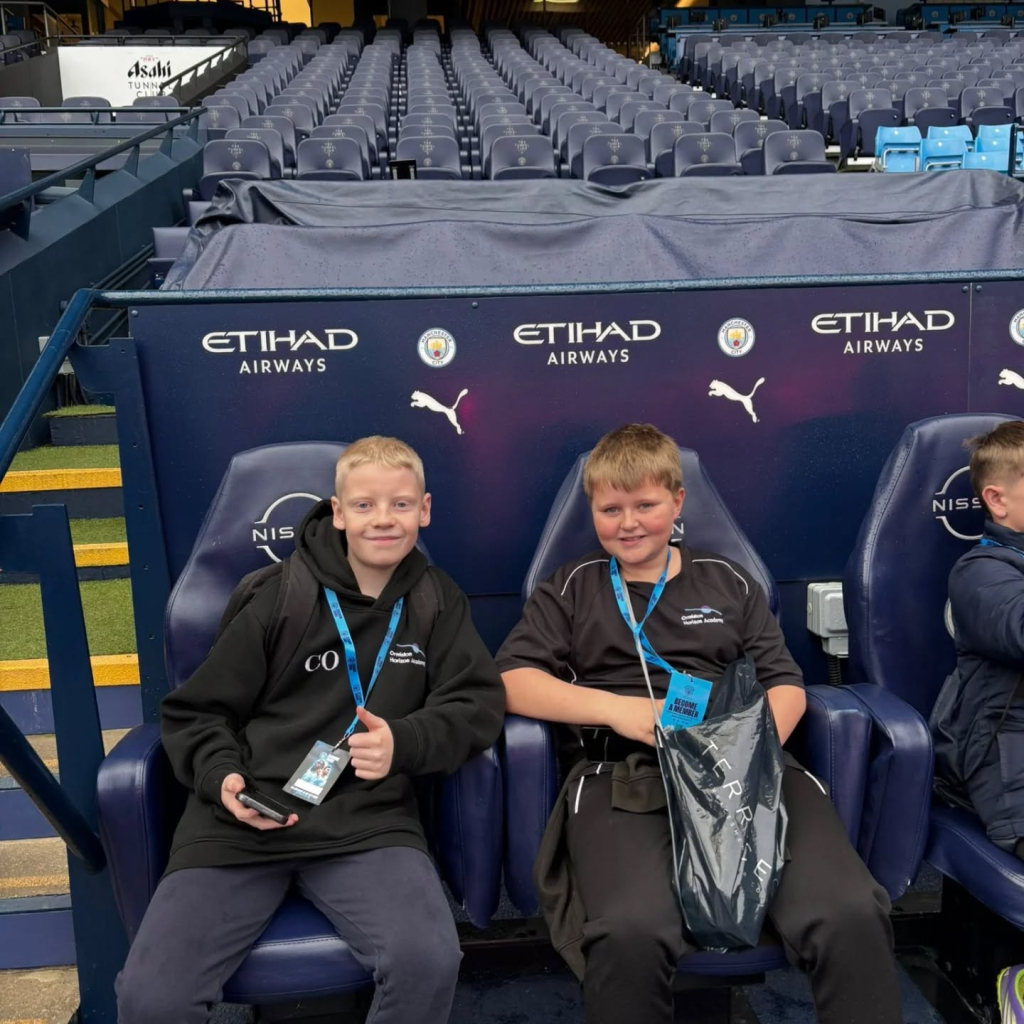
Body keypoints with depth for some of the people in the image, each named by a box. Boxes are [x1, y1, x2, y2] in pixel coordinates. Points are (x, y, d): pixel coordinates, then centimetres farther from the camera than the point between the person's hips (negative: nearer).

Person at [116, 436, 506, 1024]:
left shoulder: (437, 601, 10)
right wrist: (222, 775, -11)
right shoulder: (280, 597, 3)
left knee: (430, 963, -27)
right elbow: (197, 712, 9)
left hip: (368, 821, 1)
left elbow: (479, 705, 3)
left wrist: (403, 743, -15)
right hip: (244, 820, 0)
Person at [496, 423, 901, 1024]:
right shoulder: (573, 589, 19)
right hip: (621, 772, -1)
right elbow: (510, 682, 8)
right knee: (632, 932, -34)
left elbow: (786, 685, 19)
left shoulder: (729, 583, 24)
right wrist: (615, 708, -6)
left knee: (851, 914, -29)